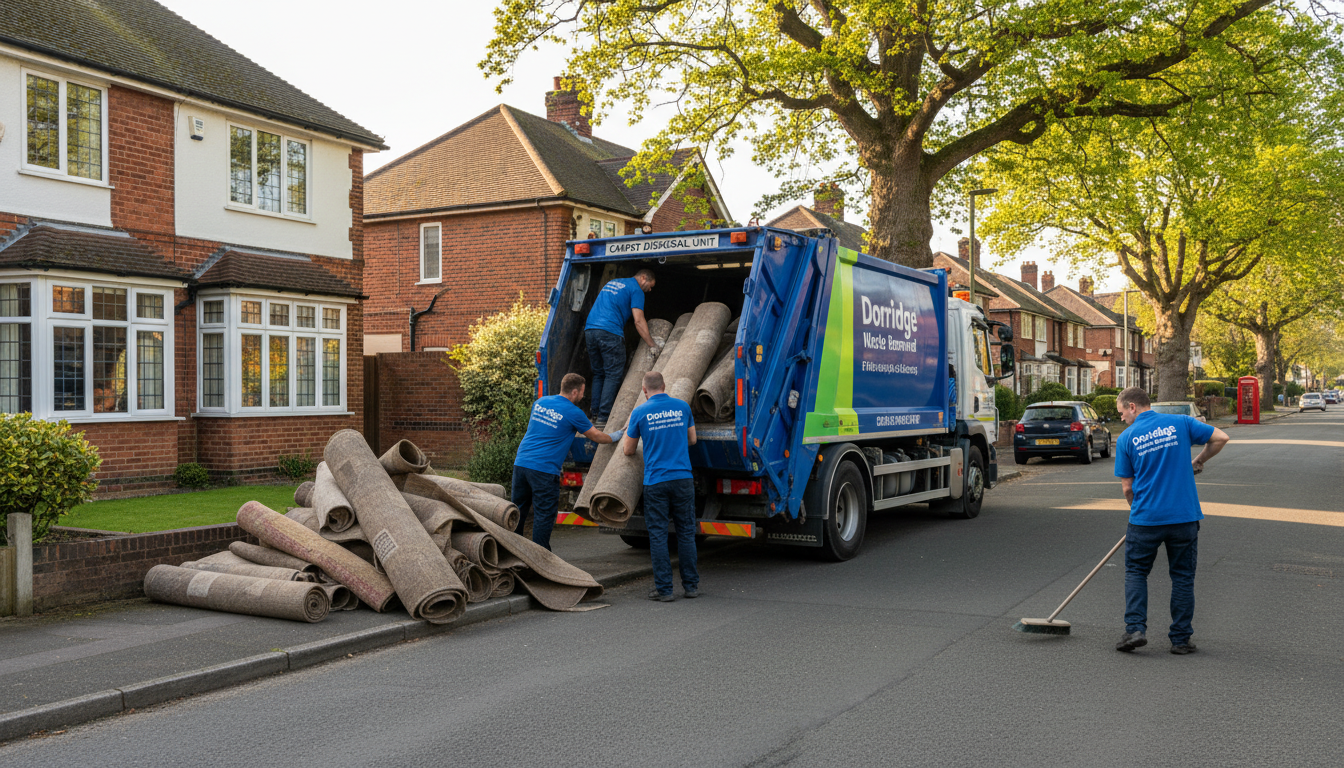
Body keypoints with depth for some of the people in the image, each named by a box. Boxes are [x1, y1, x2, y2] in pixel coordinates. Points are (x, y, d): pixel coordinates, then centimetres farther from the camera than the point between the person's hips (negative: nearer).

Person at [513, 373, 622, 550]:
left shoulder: (540, 402, 13)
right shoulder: (573, 413, -6)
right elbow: (596, 437, 6)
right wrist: (615, 437, 26)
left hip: (521, 462, 7)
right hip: (544, 469, -7)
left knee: (518, 509, 17)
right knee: (544, 514, 1)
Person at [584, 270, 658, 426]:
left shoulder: (611, 283, 28)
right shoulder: (636, 290, 3)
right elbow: (638, 321, -5)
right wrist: (653, 345, -3)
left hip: (589, 329, 8)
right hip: (610, 332, -7)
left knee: (598, 374, 15)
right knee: (613, 375, -3)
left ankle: (595, 414, 13)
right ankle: (603, 417, -8)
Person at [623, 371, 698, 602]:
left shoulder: (640, 412, -2)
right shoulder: (682, 407, 5)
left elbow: (628, 450, 6)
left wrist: (627, 432, 26)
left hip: (655, 481, -2)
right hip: (683, 478, 2)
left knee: (658, 535, 3)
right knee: (686, 532, 11)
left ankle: (664, 589, 4)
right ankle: (691, 585, 16)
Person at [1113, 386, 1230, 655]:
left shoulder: (1126, 438, -2)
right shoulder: (1180, 423, 1)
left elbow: (1127, 486, 2)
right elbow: (1221, 437, 0)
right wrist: (1198, 461, 14)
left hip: (1145, 519, -1)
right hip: (1185, 516, 1)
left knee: (1136, 572, 14)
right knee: (1183, 577, 11)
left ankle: (1135, 628, 0)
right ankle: (1181, 639, 13)